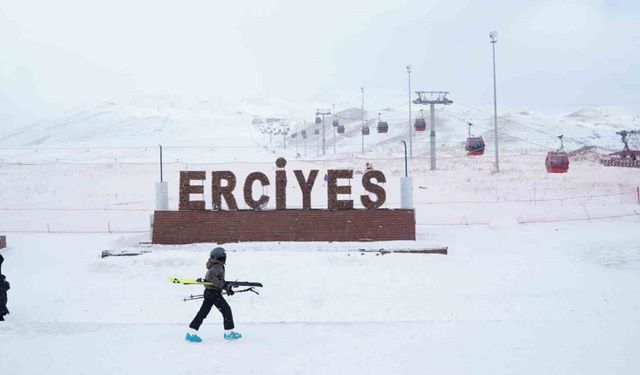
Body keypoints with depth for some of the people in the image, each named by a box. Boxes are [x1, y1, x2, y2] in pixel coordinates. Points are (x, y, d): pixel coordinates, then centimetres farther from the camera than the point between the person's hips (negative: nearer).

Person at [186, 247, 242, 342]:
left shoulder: (217, 266, 17)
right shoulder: (217, 267, -15)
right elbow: (211, 277, -31)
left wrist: (227, 288, 20)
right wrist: (223, 285, -29)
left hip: (208, 292, 9)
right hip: (214, 292, -9)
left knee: (203, 312, 8)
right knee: (226, 310, 0)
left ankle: (191, 333, 8)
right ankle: (229, 332, 6)